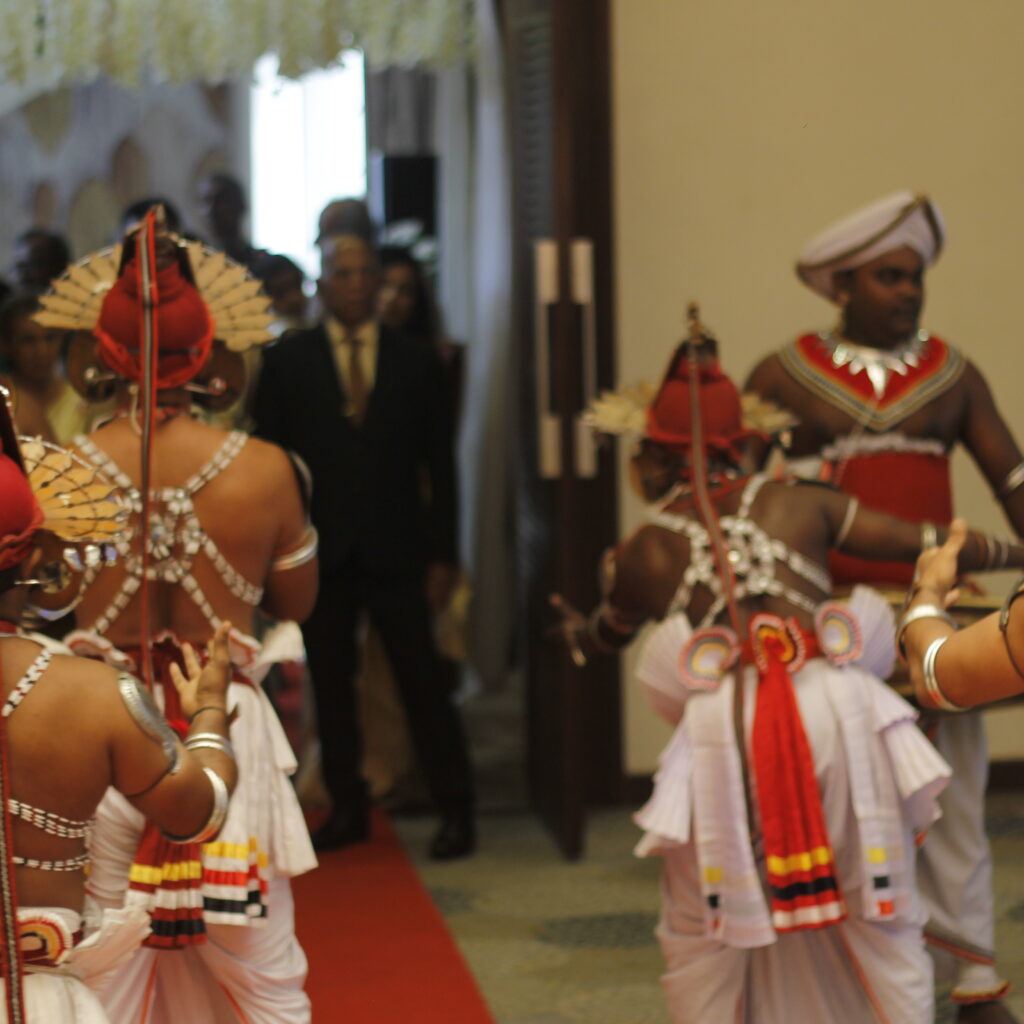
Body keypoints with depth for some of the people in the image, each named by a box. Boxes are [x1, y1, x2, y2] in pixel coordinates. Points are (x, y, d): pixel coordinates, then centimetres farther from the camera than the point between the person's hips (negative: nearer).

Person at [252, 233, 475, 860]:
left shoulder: (416, 363, 8)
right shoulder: (288, 361, 6)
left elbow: (440, 465, 7)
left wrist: (443, 555, 1)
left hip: (397, 551, -1)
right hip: (321, 551, 1)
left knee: (423, 683, -2)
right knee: (331, 686, 6)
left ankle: (456, 812, 6)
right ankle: (348, 809, 18)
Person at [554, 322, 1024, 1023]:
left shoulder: (643, 554, 16)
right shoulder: (799, 503, 15)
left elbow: (608, 632, 36)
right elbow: (923, 543, 17)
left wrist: (575, 634, 60)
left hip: (724, 728, -1)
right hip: (833, 706, 1)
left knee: (702, 938, 16)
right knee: (883, 926, 12)